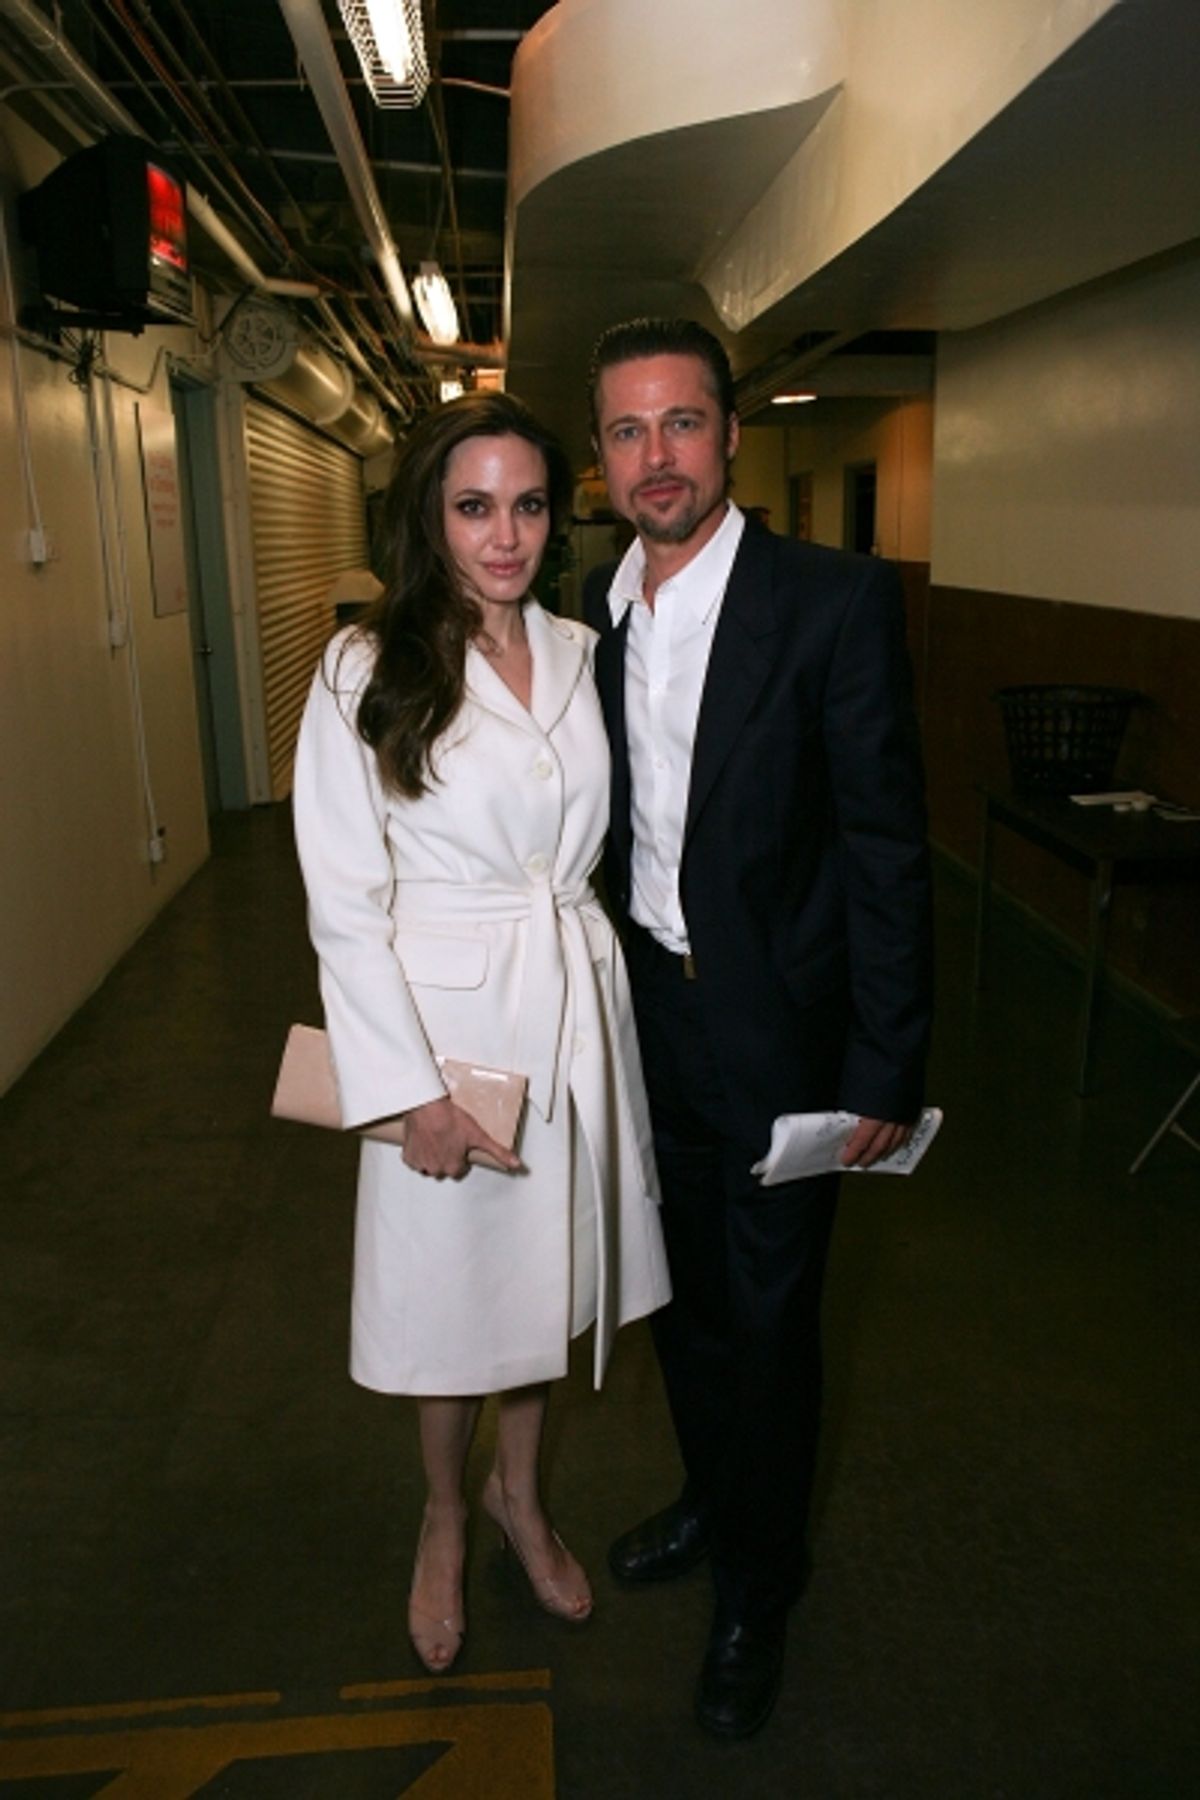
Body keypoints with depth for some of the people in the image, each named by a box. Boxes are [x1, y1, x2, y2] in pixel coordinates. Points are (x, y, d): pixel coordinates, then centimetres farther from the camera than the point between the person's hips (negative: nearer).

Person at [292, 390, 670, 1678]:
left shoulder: (579, 654, 3)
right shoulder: (366, 668, -11)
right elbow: (344, 903, -12)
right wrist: (411, 1087, -15)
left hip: (575, 1004, 4)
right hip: (446, 1018, -4)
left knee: (548, 1269, 19)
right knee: (451, 1286, 13)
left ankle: (521, 1493, 46)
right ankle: (445, 1515, 43)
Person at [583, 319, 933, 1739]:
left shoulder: (839, 601, -15)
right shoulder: (597, 605, 2)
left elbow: (887, 848, -14)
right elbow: (608, 819, 9)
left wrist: (886, 1070, -13)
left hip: (775, 1030, -5)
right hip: (644, 1010, 6)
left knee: (766, 1317, 11)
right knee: (681, 1291, 22)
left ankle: (756, 1593, 37)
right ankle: (710, 1497, 50)